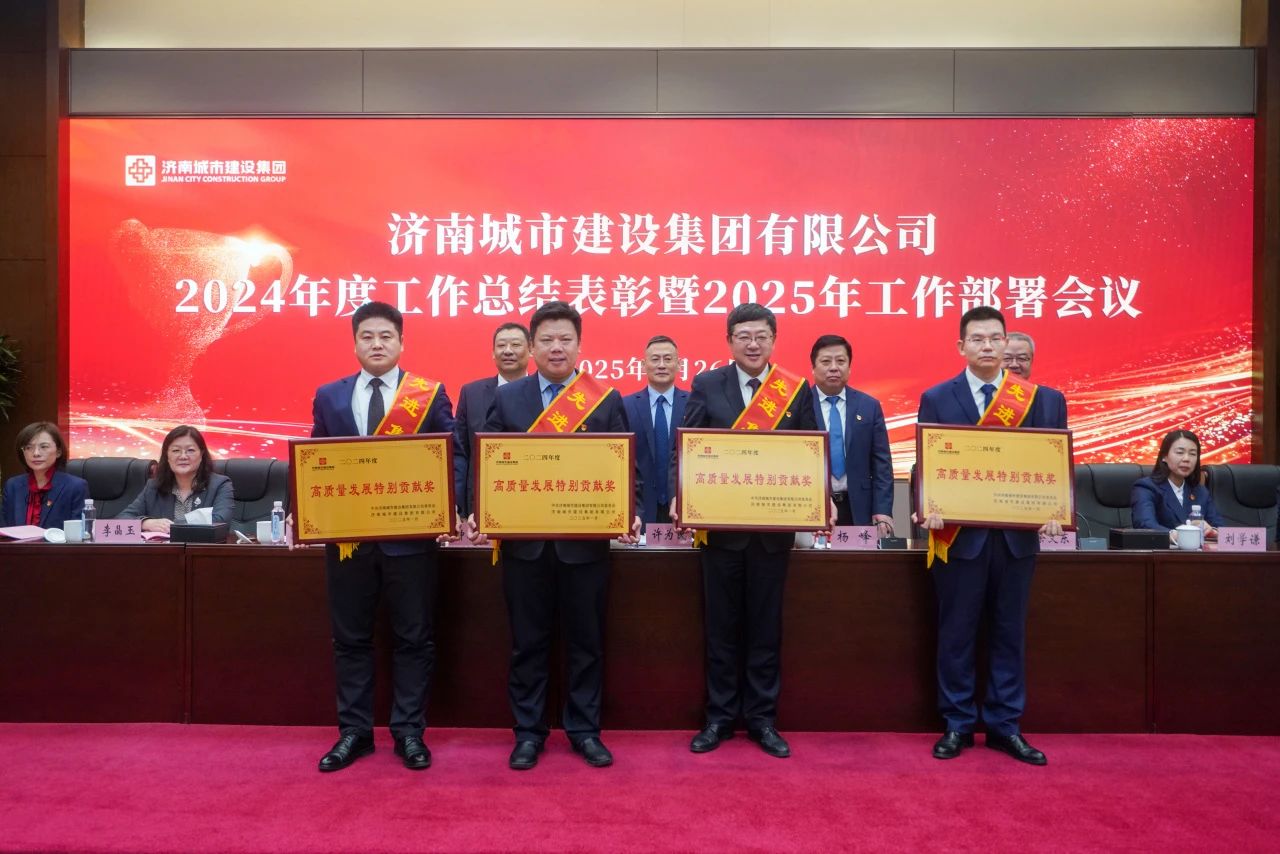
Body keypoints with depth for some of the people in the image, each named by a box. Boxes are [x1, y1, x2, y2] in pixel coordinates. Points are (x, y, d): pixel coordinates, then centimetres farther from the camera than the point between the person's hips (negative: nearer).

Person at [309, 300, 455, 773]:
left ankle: (409, 732, 20)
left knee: (413, 637, 6)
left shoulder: (430, 393, 0)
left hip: (410, 534, -2)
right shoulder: (328, 396, 9)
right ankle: (354, 731, 25)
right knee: (350, 638, 12)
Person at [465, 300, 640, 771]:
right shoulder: (506, 398, 4)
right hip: (524, 540, 1)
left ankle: (584, 730, 27)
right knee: (528, 641, 12)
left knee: (586, 641, 11)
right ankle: (528, 731, 27)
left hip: (586, 541, 0)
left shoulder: (607, 400, 2)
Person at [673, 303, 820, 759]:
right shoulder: (706, 386, 1)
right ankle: (719, 717, 24)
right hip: (720, 524, 0)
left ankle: (762, 718, 24)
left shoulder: (798, 389, 3)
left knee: (766, 625, 11)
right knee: (721, 625, 10)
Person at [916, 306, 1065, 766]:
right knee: (956, 633, 6)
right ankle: (957, 725, 19)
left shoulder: (1032, 398, 6)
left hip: (1016, 533, 2)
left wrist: (1049, 511, -11)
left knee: (1010, 632, 10)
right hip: (960, 533, -2)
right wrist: (930, 509, -18)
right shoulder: (936, 399, 1)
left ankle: (1004, 725, 22)